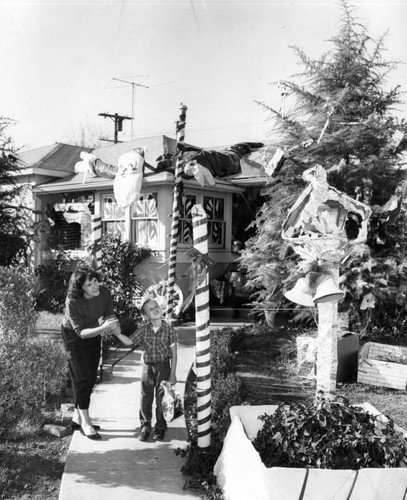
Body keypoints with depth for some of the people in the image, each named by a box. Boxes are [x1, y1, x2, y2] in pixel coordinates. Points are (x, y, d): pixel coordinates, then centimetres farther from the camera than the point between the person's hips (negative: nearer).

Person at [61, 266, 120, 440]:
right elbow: (80, 332, -33)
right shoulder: (73, 302, -33)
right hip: (73, 335, -6)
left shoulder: (104, 292, -21)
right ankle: (85, 422, 0)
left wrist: (111, 322, -31)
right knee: (82, 377, -9)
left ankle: (77, 418, 25)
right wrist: (102, 328, -48)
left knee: (91, 377, 10)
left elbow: (109, 314, -7)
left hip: (93, 334, 6)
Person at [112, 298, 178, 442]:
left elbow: (173, 353, -6)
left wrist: (172, 373, -6)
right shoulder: (143, 330, -3)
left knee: (161, 398, 3)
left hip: (164, 366, -2)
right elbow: (129, 342, 3)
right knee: (145, 398, 6)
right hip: (148, 366, 2)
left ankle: (160, 428, 19)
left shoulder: (169, 329, -9)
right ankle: (145, 426, 21)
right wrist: (118, 334, -15)